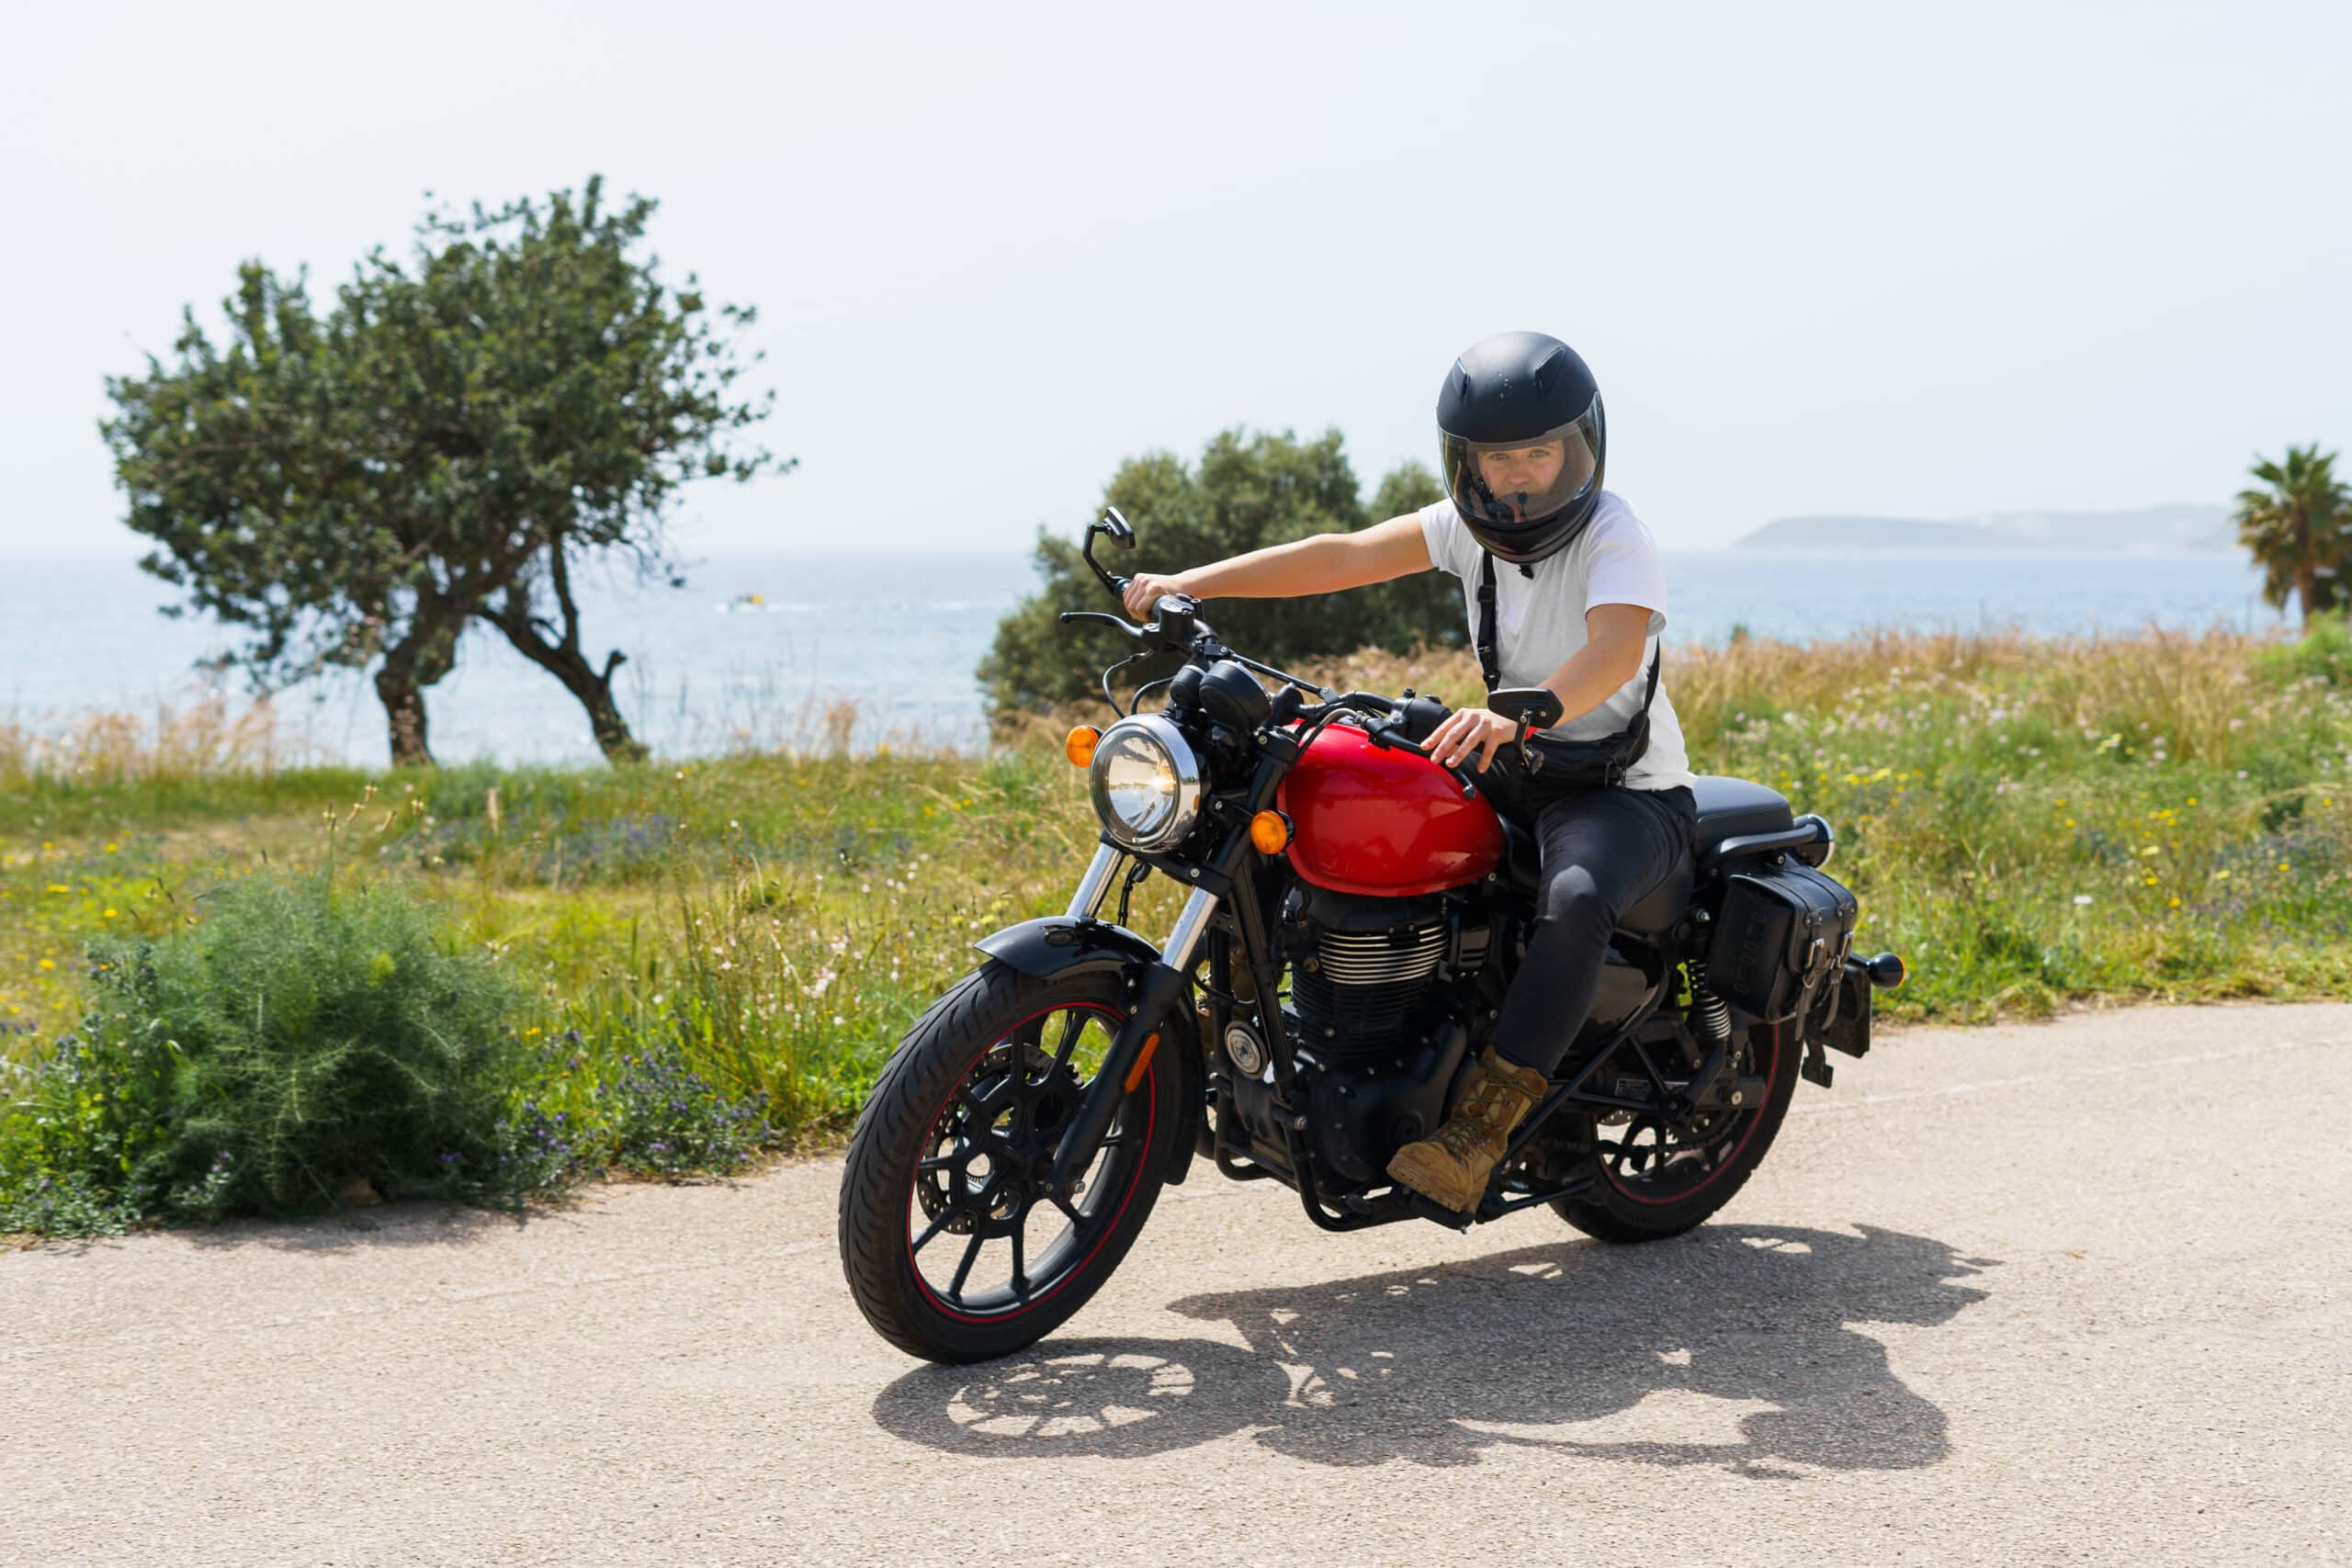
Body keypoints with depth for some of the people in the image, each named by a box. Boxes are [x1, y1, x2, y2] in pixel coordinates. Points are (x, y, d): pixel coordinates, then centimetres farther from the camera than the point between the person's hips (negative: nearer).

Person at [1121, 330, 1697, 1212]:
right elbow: (1346, 557, -7)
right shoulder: (1470, 525, 2)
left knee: (1574, 902, -38)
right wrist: (1191, 584, -19)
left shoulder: (1617, 536, -18)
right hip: (1511, 772, 7)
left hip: (1627, 790, -7)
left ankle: (1480, 1128, -34)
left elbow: (1615, 651, -37)